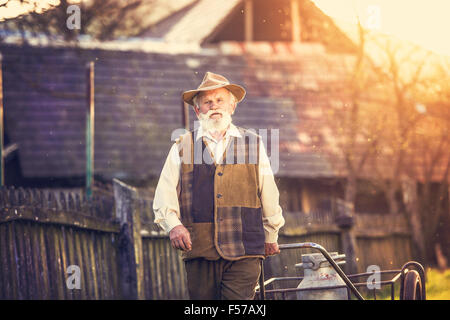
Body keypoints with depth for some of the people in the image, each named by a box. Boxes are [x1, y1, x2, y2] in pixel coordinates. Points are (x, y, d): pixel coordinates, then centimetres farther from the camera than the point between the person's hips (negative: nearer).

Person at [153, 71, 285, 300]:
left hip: (243, 254, -1)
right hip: (199, 253, 1)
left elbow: (269, 196, 19)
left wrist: (270, 236, 23)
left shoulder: (253, 144, 12)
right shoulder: (182, 148, 11)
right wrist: (173, 225, -12)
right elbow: (164, 197, 6)